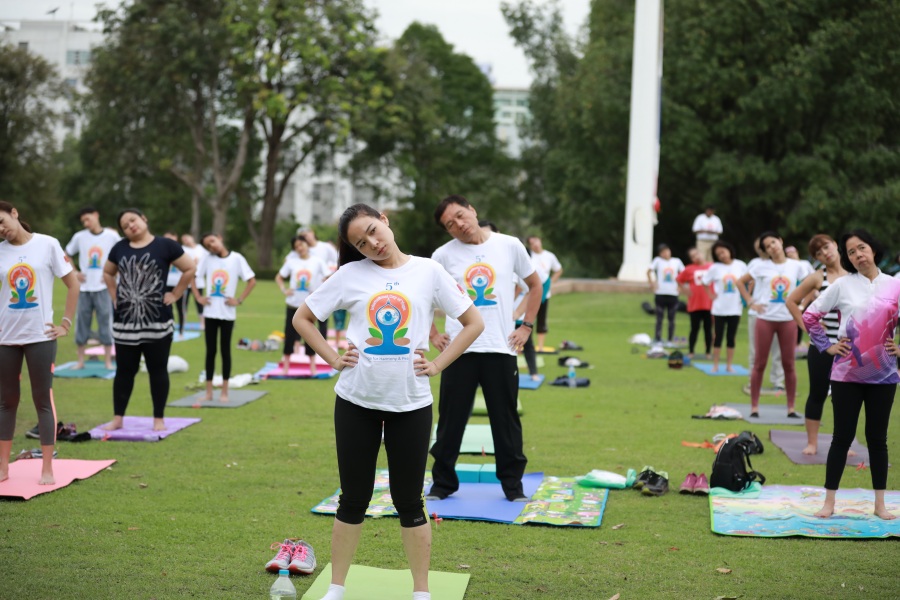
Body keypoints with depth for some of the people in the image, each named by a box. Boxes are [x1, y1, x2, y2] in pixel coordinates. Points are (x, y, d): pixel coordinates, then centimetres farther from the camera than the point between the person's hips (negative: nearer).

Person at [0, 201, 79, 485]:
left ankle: (47, 469, 8)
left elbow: (73, 283, 0)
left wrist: (66, 324, -4)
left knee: (43, 401, 2)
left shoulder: (48, 245, -4)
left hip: (40, 336, -2)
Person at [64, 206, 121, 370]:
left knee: (105, 323, -1)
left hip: (103, 287, -2)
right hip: (84, 288, 2)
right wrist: (74, 273, 3)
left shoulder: (112, 236, -2)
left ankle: (108, 361, 6)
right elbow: (66, 255, 15)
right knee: (82, 324, 5)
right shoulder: (79, 237, 2)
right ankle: (80, 361, 14)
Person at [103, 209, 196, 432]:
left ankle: (159, 419, 14)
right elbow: (107, 273, 23)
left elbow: (190, 268, -3)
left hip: (157, 320, -3)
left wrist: (174, 295, -5)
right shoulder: (120, 248, 8)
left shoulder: (165, 245, -4)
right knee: (124, 370, 9)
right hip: (125, 320, 3)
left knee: (158, 370, 5)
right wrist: (114, 296, 11)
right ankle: (117, 418, 17)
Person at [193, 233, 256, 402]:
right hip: (210, 312, 2)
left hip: (228, 313, -2)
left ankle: (224, 391, 11)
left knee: (225, 351, 5)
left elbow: (252, 281, -3)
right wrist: (198, 297, -1)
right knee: (210, 351, 6)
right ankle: (209, 391, 12)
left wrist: (239, 300, -8)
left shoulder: (237, 258, -5)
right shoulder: (207, 260, 2)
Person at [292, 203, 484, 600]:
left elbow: (473, 323, 3)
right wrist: (333, 359, -3)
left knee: (408, 501, 7)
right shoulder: (351, 274, 0)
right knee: (354, 499, 9)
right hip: (356, 401, 1)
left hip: (411, 403, -1)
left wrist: (437, 365, -4)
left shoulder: (428, 272, -1)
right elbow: (302, 318, 8)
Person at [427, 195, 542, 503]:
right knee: (451, 421, 5)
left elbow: (535, 285, 13)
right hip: (459, 350, 0)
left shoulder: (510, 246, 1)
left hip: (501, 349, 0)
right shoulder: (443, 255, 0)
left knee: (506, 421, 6)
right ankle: (443, 483, 18)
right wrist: (433, 335, 3)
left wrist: (526, 326, 5)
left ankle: (513, 485, 18)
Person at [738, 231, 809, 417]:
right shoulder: (762, 266, -1)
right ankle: (754, 406, 9)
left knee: (789, 364, 4)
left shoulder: (796, 266, 3)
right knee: (760, 364, 3)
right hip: (765, 319, -1)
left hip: (788, 320, 1)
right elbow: (741, 282, 6)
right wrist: (750, 303, -3)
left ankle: (791, 407, 11)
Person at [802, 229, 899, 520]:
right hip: (847, 373, -1)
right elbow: (810, 315, 2)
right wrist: (826, 346, -2)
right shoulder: (842, 285, -3)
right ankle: (829, 502, 11)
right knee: (843, 437, 2)